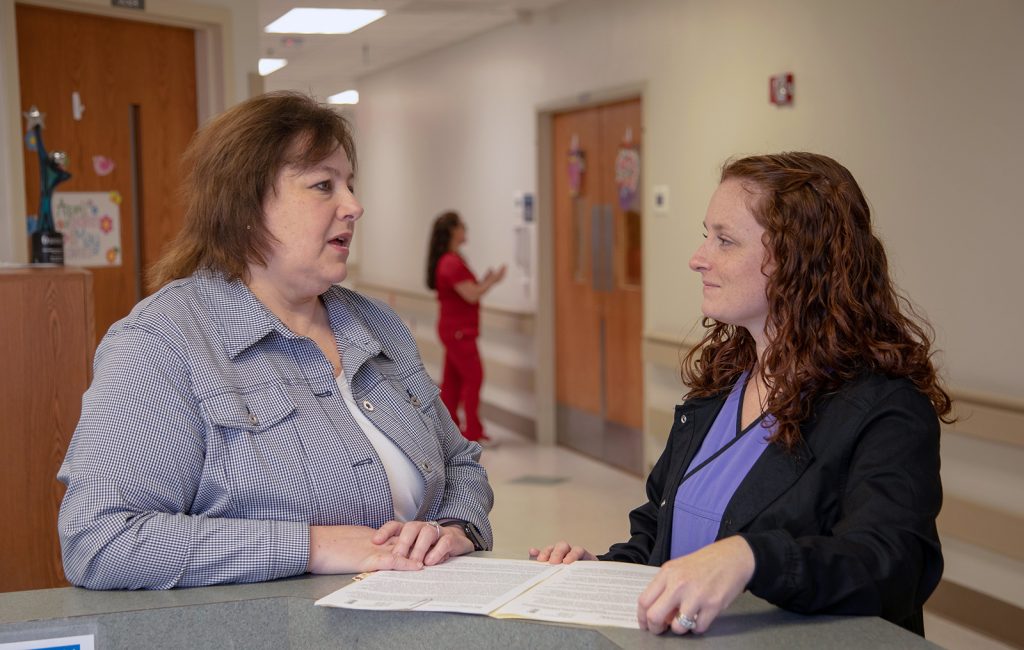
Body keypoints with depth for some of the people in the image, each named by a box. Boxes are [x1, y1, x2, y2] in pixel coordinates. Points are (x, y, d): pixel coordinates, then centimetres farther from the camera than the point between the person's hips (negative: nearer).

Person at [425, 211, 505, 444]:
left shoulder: (447, 260, 13)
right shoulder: (453, 262, -19)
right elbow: (471, 296, -20)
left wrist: (484, 282, 9)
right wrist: (492, 281, -8)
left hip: (452, 329, 10)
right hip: (459, 331, -10)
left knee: (452, 379, 13)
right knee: (473, 378, -6)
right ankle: (473, 434, -3)